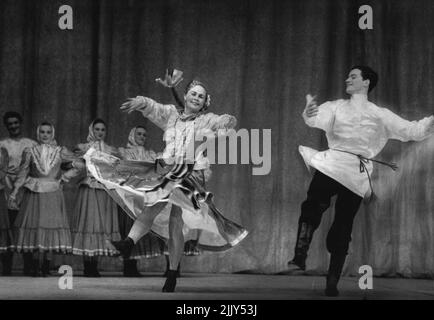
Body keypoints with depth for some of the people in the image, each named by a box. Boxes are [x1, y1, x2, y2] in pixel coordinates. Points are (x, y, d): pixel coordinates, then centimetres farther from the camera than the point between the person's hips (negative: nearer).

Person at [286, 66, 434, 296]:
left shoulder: (380, 115, 15)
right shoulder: (336, 108, 15)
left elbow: (413, 131, 11)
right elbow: (317, 119, -5)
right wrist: (309, 113, -30)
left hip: (357, 174, 0)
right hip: (332, 166, 0)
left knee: (343, 228, 0)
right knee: (313, 206, -26)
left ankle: (333, 281, 6)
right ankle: (300, 257, -30)